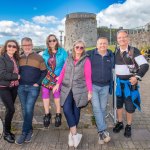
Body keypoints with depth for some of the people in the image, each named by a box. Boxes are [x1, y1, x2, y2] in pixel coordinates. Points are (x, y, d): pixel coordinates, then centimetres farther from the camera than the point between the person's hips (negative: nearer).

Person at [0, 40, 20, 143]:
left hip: (14, 87, 6)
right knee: (11, 109, -9)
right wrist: (16, 76, -15)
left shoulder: (16, 59, 8)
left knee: (10, 109, 11)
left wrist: (18, 77, -5)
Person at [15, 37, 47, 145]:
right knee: (24, 110, 9)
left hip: (33, 88, -4)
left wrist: (38, 83, -9)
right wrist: (17, 80, 4)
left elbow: (44, 71, -2)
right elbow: (18, 71, 19)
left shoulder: (38, 58, -3)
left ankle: (24, 133, 2)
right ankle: (29, 130, 23)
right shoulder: (20, 58, 9)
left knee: (29, 109, -8)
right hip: (21, 87, 5)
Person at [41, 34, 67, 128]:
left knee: (57, 96, 4)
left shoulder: (62, 52, -2)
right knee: (45, 96, 5)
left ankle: (58, 115, 21)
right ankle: (47, 114, 23)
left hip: (58, 78, -3)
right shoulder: (45, 53, 8)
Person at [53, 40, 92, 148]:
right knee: (67, 109, -13)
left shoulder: (86, 60, 0)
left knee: (76, 111, 4)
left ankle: (72, 133, 22)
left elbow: (88, 77, -4)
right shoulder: (69, 59, 11)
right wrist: (58, 83, 5)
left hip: (79, 89, -2)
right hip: (67, 88, 2)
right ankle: (75, 134, -4)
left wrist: (90, 91, -8)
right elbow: (63, 72, 12)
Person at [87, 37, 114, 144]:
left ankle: (101, 132, 20)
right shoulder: (90, 54, -3)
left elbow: (112, 71, 14)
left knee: (103, 108, 8)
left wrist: (111, 85, 11)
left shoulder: (111, 56, 5)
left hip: (105, 87, 3)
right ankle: (103, 131, -7)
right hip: (93, 85, -3)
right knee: (96, 108, -10)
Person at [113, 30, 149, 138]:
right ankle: (120, 123, 33)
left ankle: (128, 126, 22)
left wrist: (137, 77, -24)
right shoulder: (116, 52, 3)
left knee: (129, 105, 3)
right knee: (119, 103, 15)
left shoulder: (134, 51, -11)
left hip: (130, 82, -4)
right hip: (119, 82, 5)